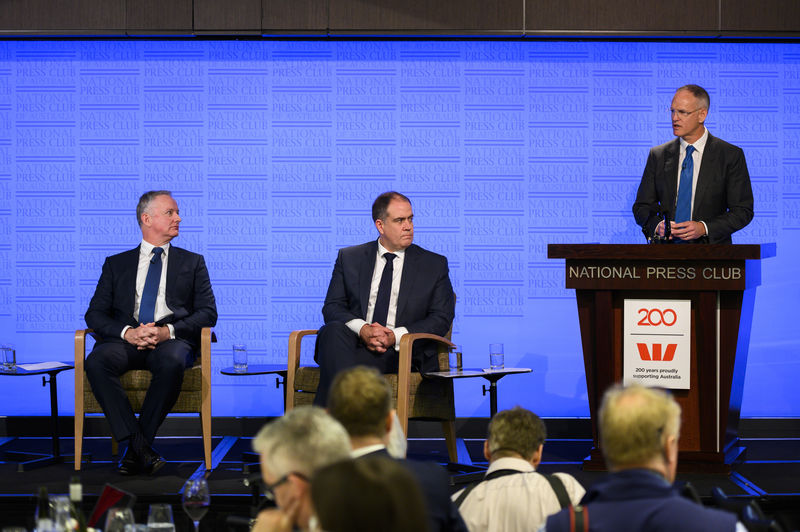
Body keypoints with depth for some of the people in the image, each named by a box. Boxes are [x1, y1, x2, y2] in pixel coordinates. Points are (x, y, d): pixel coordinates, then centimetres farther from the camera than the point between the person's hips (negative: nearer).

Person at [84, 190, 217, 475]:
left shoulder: (192, 262, 20)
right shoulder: (116, 264, 21)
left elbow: (208, 312, 8)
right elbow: (95, 313, 11)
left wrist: (169, 331, -11)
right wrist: (127, 332, -11)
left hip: (172, 340, -1)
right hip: (126, 341, 1)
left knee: (172, 363, -38)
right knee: (97, 361, -33)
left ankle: (135, 449, -26)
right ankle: (139, 445, -32)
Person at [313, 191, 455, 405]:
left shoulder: (434, 265, 13)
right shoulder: (349, 258, 17)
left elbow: (441, 318, 4)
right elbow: (331, 307, 8)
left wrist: (395, 336, -12)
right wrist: (361, 329, -15)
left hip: (402, 351, -2)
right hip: (355, 343, 2)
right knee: (333, 330, -35)